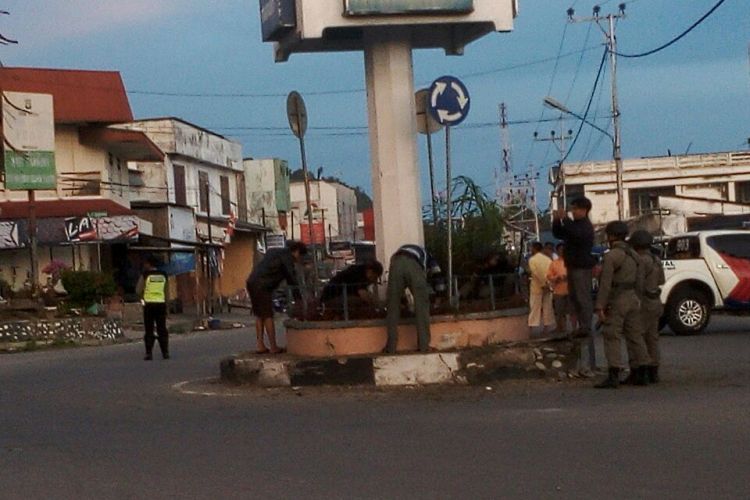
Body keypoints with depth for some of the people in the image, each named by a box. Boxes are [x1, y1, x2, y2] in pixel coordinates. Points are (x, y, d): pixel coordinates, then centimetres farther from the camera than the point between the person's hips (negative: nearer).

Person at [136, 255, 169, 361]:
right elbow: (167, 292, 10)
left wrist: (143, 298, 12)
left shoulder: (145, 275, -5)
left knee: (149, 330, -1)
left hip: (149, 304, -3)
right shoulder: (163, 275, 8)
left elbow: (138, 290, -6)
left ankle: (149, 353, -5)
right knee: (162, 329, 7)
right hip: (161, 303, 3)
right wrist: (166, 304, 16)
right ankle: (165, 352, 3)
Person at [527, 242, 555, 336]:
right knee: (547, 306, 8)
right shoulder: (548, 259, 5)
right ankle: (546, 327, 10)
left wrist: (543, 284, -12)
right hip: (548, 287, 3)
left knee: (535, 307, -1)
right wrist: (547, 284, -4)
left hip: (536, 286, -3)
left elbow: (536, 273, -16)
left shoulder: (532, 260, -8)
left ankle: (532, 328, -5)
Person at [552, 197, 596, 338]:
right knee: (574, 297, 12)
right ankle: (582, 326, 17)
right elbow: (558, 234, 24)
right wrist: (557, 220, 7)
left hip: (582, 267, -10)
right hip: (573, 266, 10)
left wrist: (565, 219, -28)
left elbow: (577, 234, -32)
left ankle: (585, 327, -10)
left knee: (583, 298, -10)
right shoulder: (574, 224, 18)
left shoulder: (586, 226, -12)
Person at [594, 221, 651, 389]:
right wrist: (636, 298, 19)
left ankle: (613, 376, -15)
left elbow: (605, 283, -17)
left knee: (612, 337, -8)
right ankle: (640, 374, 14)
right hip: (633, 299, 8)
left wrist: (600, 306, -17)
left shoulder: (611, 256, -12)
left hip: (616, 300, -8)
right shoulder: (634, 255, 13)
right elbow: (639, 282, 14)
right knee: (635, 336, 11)